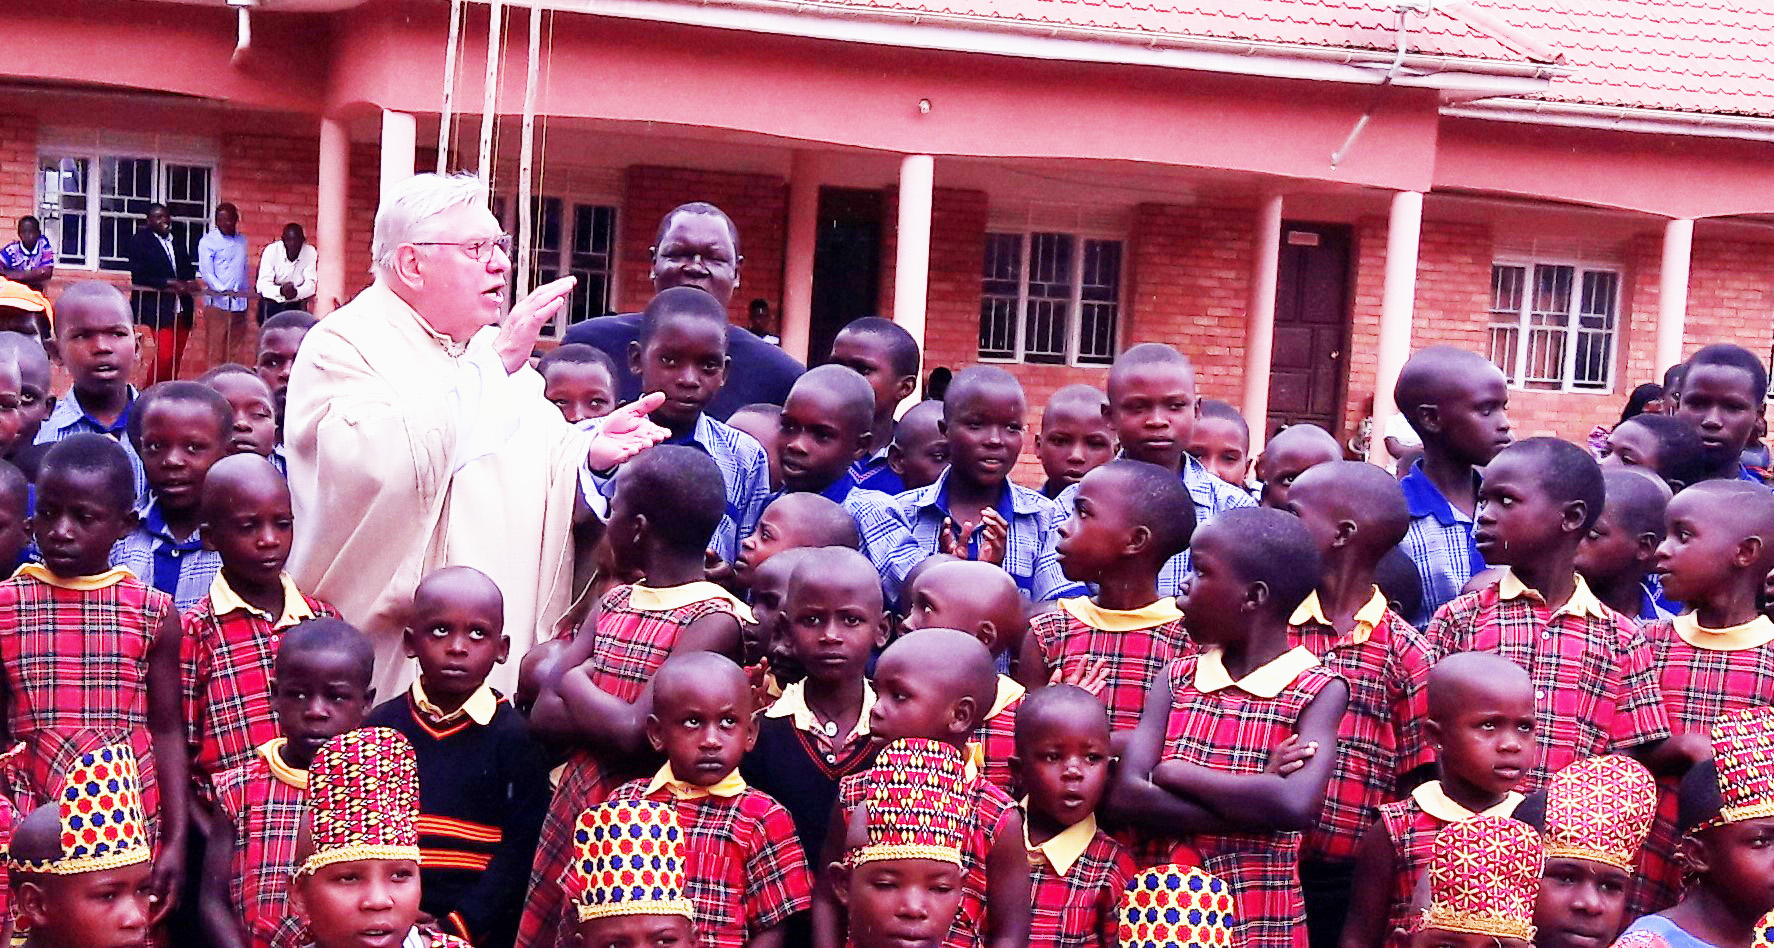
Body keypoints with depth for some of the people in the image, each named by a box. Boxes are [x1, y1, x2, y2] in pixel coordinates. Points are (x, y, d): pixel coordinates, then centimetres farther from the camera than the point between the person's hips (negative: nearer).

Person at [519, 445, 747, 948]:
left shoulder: (713, 619, -15)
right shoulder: (615, 601, 9)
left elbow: (634, 733, -23)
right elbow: (543, 714, 3)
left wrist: (574, 684, -6)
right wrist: (608, 716, -15)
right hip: (571, 807, 7)